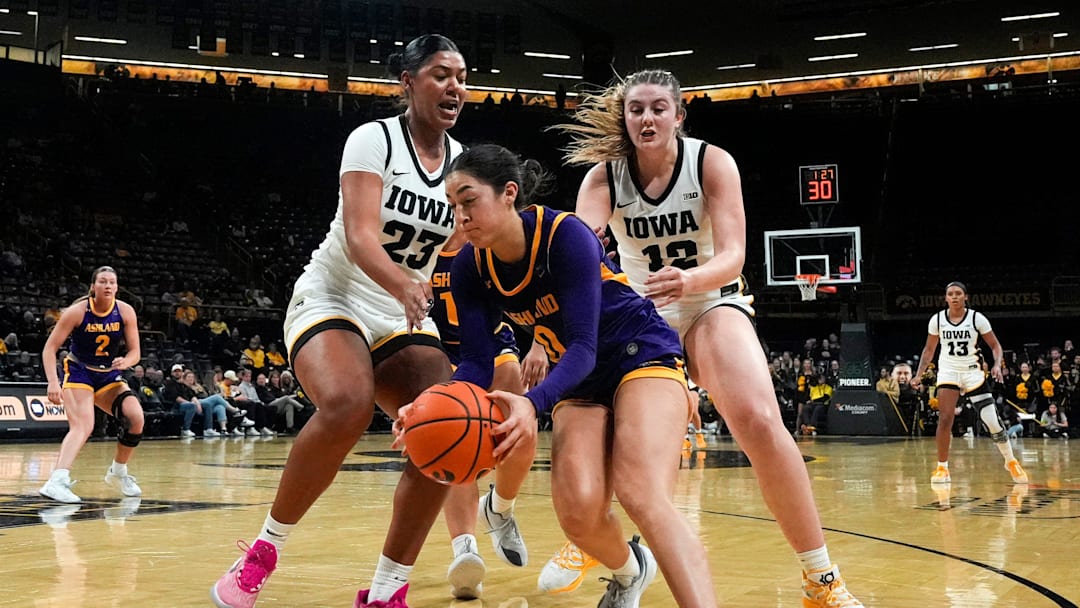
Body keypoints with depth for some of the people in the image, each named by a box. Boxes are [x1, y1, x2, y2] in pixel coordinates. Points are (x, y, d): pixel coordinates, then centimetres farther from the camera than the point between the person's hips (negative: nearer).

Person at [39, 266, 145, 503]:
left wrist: (125, 361, -27)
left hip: (110, 376, 4)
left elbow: (135, 352, -3)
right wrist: (53, 382, -27)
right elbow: (50, 348, -15)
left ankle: (118, 471, 10)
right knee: (82, 426, -27)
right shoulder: (77, 311, -16)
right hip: (79, 373, -4)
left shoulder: (125, 312, -8)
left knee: (135, 417, -14)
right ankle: (56, 482, -39)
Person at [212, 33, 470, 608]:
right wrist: (404, 285, -45)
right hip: (333, 299, -5)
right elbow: (360, 237, -25)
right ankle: (264, 551, -13)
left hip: (406, 318, 5)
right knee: (347, 406, -35)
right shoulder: (373, 139, -12)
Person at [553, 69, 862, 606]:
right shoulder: (603, 176, -13)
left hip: (712, 303, -2)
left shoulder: (712, 163, -16)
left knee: (760, 424, -24)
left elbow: (733, 255, -25)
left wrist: (690, 280, -49)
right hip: (640, 312, 3)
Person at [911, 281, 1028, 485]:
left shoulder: (977, 318, -6)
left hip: (972, 373, 0)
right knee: (945, 419, -15)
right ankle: (942, 468, -1)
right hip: (948, 373, 1)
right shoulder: (937, 319, -2)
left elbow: (995, 346, 0)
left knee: (992, 421, -4)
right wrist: (919, 375, 0)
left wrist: (997, 365, -19)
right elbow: (929, 350, 9)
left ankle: (1011, 461, 18)